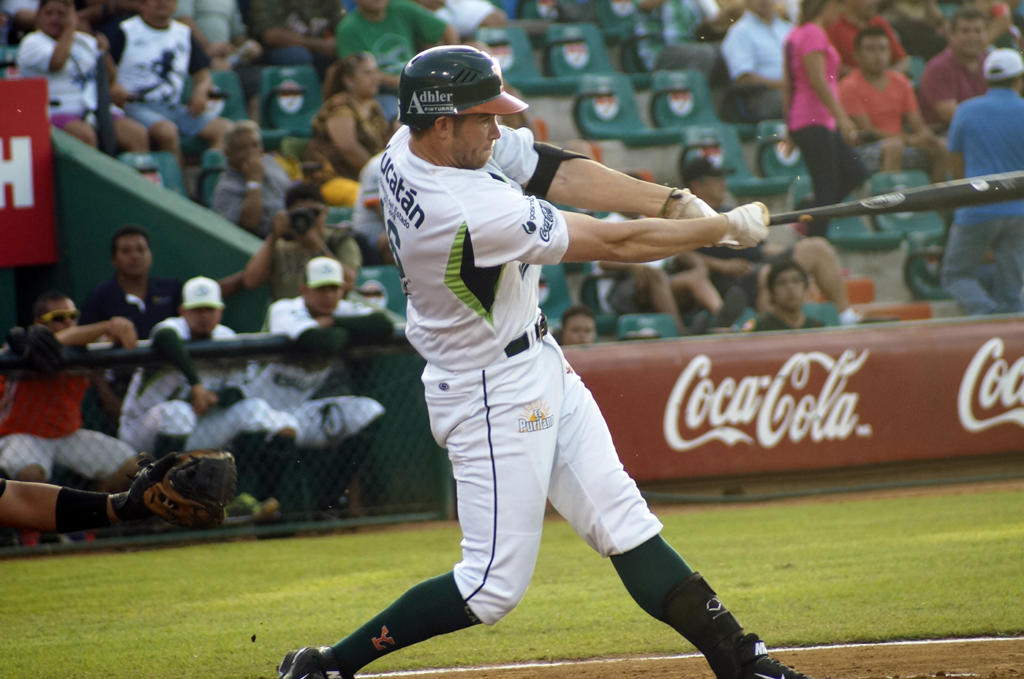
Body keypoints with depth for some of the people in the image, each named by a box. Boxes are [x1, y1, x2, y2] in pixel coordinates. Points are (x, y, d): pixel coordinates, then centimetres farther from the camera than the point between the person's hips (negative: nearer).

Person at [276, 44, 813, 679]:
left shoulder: (410, 146, -5)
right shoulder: (473, 213, -31)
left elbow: (556, 172, -1)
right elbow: (617, 244, -23)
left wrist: (679, 202, -10)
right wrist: (728, 227, -12)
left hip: (540, 368, 10)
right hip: (492, 396, -10)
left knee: (625, 524, 8)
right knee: (496, 584, -4)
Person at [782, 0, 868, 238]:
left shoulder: (795, 35, 15)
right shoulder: (814, 34, -13)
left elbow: (787, 86, 18)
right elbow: (818, 80, -21)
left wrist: (790, 128, 21)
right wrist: (841, 117, -22)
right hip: (815, 123, -10)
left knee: (856, 173, 13)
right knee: (828, 188, -7)